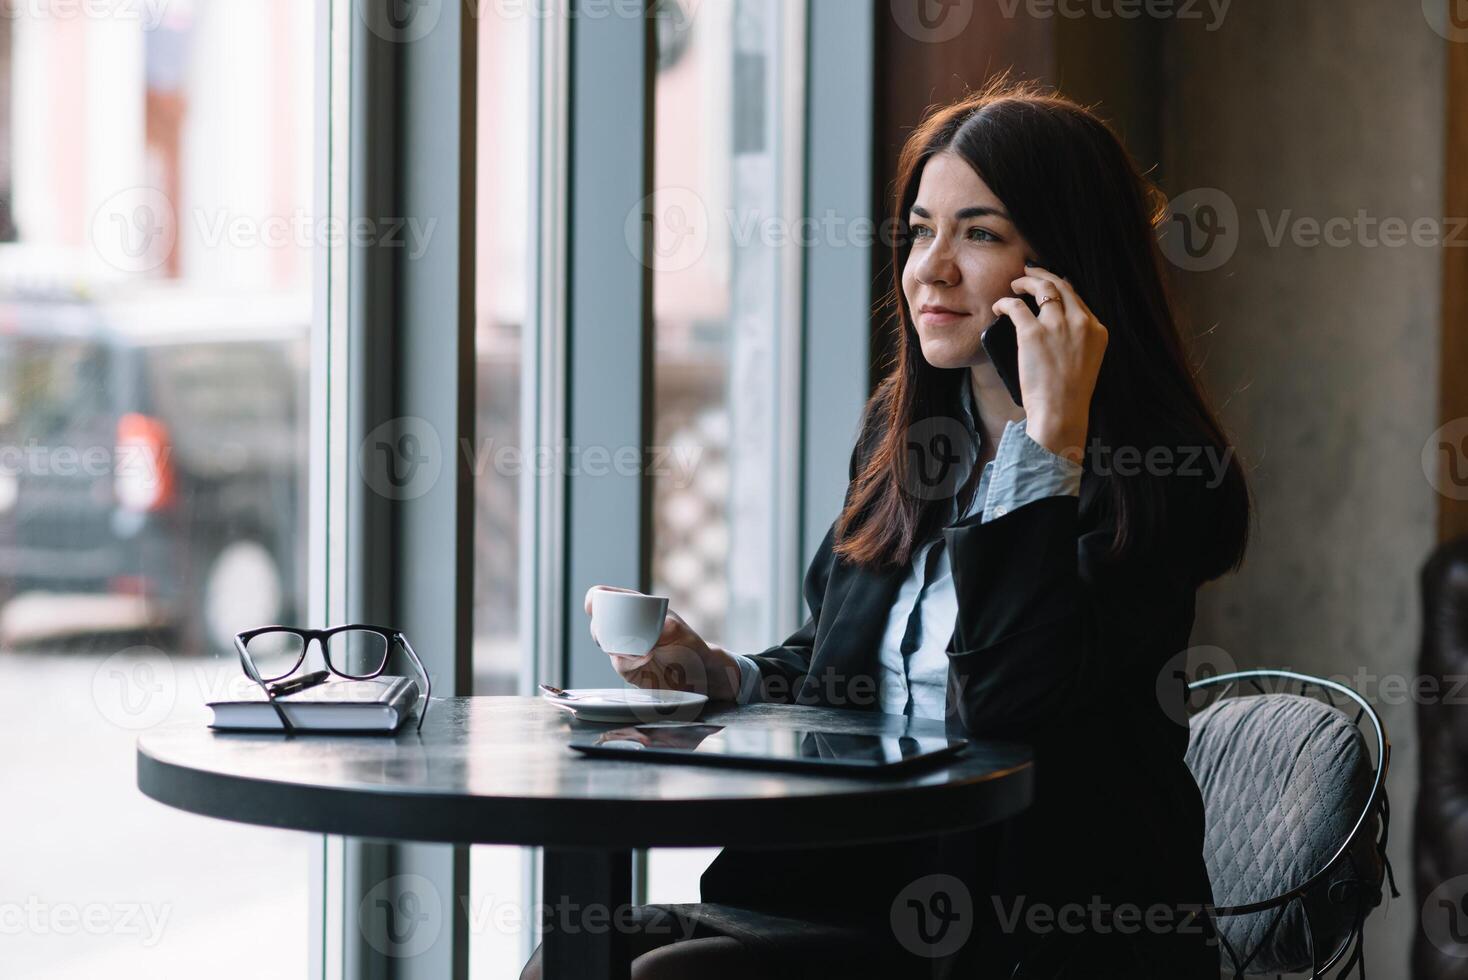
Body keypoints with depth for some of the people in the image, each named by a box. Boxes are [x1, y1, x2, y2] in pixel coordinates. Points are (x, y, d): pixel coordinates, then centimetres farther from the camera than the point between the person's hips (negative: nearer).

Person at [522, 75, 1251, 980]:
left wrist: (1051, 438, -23)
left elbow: (1006, 701, -24)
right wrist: (709, 670, 3)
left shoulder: (1160, 475, -11)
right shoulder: (900, 426, 11)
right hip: (861, 885, 7)